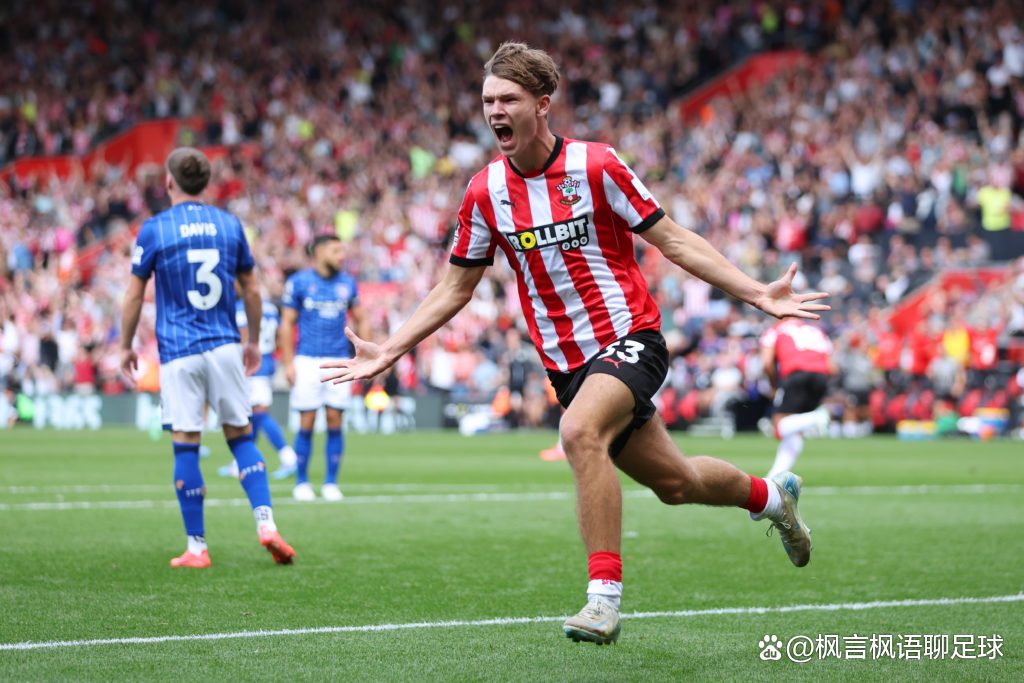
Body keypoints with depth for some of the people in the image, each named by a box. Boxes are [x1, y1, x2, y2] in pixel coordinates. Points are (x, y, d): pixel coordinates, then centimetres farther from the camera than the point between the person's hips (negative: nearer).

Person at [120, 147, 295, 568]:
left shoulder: (154, 230, -3)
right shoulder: (230, 225, 6)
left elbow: (134, 296, 0)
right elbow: (251, 291, 11)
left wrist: (126, 347, 12)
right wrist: (253, 341, 23)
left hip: (178, 352, -3)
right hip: (225, 347, 3)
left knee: (186, 446, 1)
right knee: (241, 436, 10)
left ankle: (196, 548, 4)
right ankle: (266, 524, -5)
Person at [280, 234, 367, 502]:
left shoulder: (347, 283, 8)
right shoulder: (298, 282, -1)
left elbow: (360, 320, 15)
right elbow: (287, 324, 0)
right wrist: (288, 363, -5)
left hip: (339, 360, 3)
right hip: (307, 360, -3)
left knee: (335, 422, 0)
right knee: (306, 424, -3)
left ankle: (331, 482, 8)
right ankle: (301, 482, 7)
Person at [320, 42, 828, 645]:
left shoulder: (596, 166, -10)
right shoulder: (485, 193, 1)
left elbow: (673, 240, -5)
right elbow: (456, 287, 11)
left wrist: (759, 294, -10)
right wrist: (388, 351, 5)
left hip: (629, 337, -4)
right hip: (567, 363, 5)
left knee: (580, 431, -33)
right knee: (673, 482, 12)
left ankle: (604, 595, -28)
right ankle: (770, 495, 44)